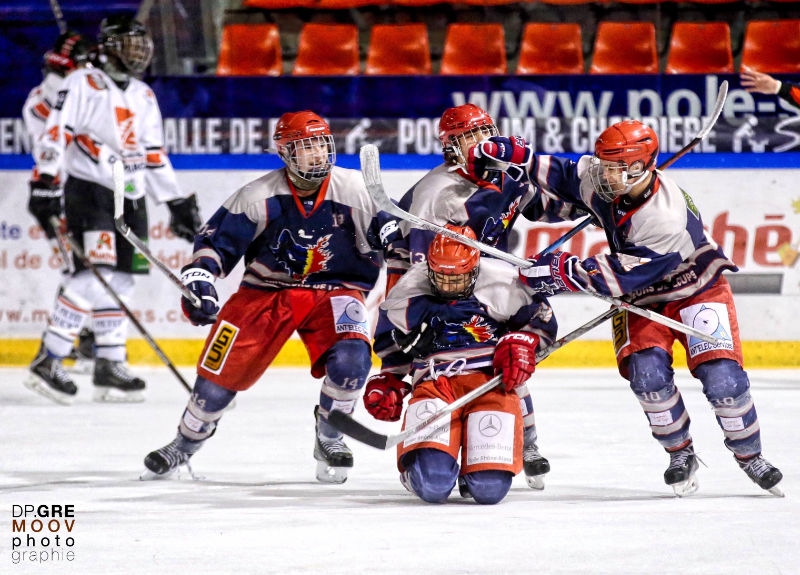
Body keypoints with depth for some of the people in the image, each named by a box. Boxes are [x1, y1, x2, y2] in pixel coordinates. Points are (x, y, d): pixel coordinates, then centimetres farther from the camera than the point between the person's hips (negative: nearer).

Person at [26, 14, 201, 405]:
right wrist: (44, 183, -24)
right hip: (89, 190, -8)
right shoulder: (82, 84, -4)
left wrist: (178, 203, 19)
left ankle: (110, 366, 12)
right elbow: (55, 133, -13)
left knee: (120, 281, 5)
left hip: (130, 197, 8)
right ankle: (47, 361, -19)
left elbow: (154, 155, 23)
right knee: (96, 274, -20)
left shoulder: (143, 97, 19)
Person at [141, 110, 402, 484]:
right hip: (267, 290, 0)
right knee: (224, 368, -7)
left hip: (334, 290, 0)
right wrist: (198, 282, -21)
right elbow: (216, 241, -7)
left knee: (351, 357, -27)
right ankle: (184, 446, 19)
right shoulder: (258, 197, -13)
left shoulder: (354, 191, -11)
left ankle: (329, 440, -1)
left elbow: (389, 228, -2)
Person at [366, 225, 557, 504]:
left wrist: (521, 343, -8)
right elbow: (392, 347, 22)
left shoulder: (504, 283, -2)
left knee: (490, 487, -18)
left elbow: (540, 319, 10)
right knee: (431, 485, -24)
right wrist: (386, 382, 12)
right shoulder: (407, 293, 4)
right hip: (434, 381, 0)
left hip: (492, 379, 0)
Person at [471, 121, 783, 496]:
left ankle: (750, 455, 8)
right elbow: (565, 175, 2)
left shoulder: (668, 219, -37)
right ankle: (680, 454, 2)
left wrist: (563, 271, -34)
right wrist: (511, 156, -10)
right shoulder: (599, 177, -18)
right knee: (647, 372, -18)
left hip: (696, 290, -5)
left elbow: (622, 278, -34)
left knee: (722, 377, -16)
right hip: (644, 297, 5)